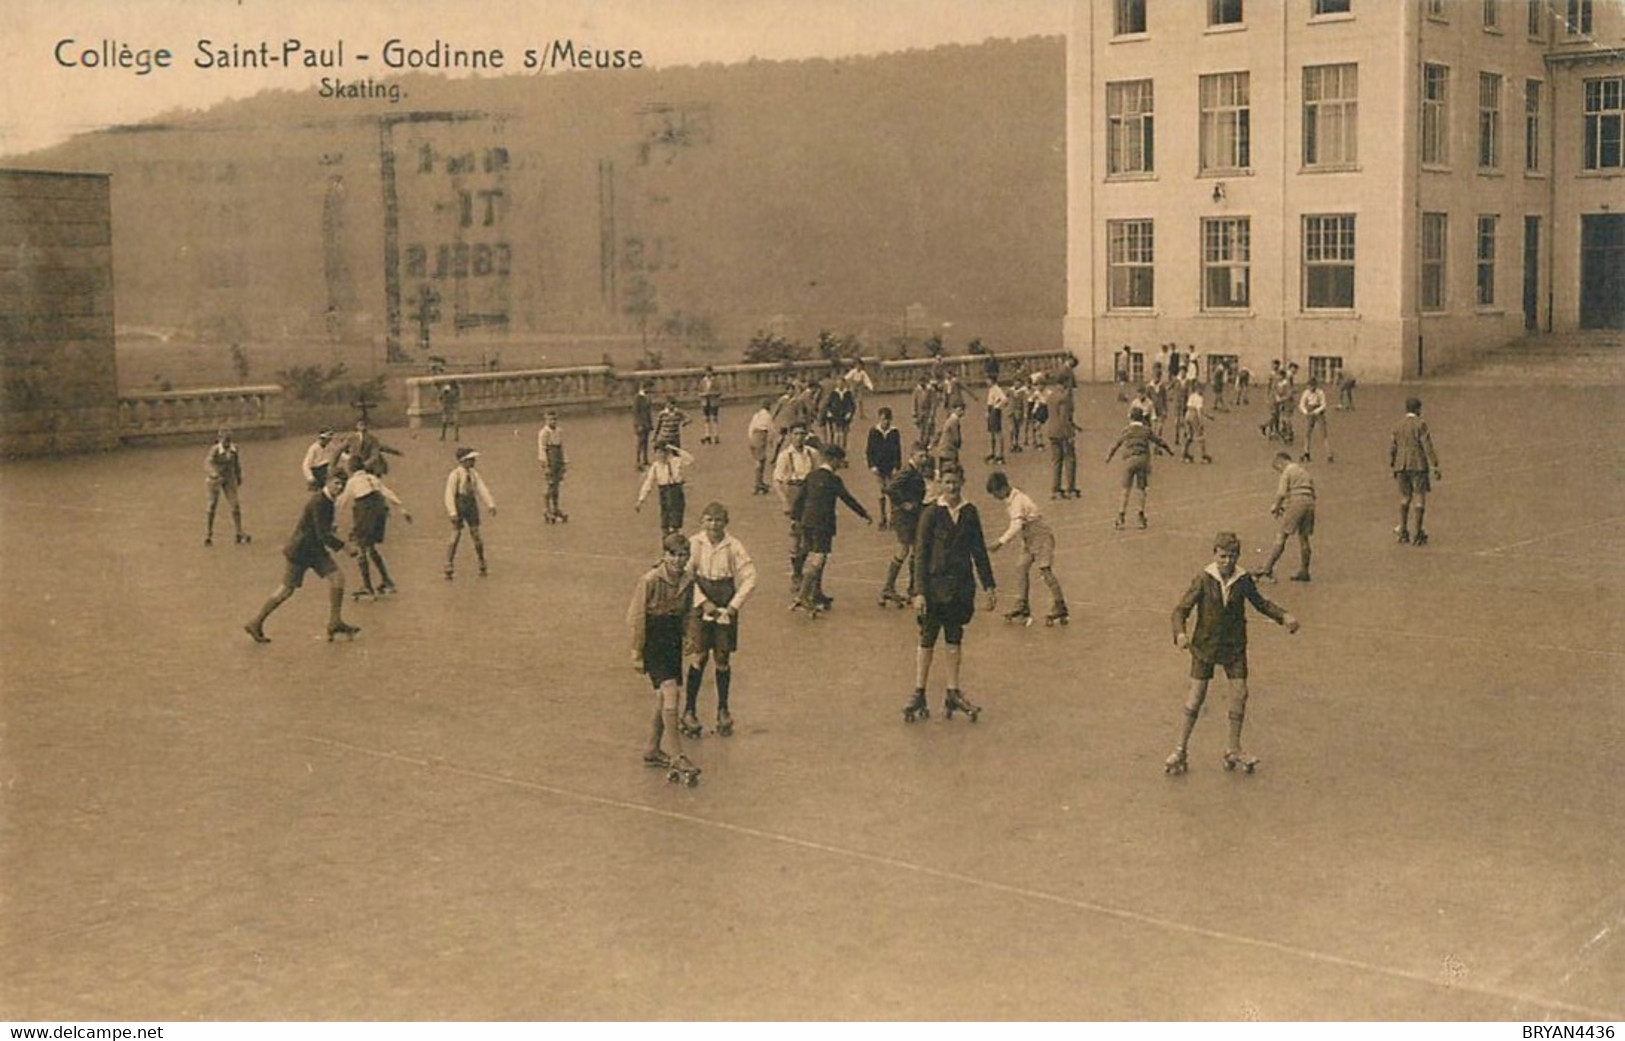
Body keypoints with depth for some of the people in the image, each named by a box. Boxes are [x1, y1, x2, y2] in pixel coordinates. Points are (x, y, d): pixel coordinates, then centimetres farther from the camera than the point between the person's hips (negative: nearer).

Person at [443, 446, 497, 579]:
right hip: (459, 506, -5)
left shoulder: (474, 473, 6)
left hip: (472, 506, 5)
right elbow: (449, 494, -14)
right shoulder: (455, 474, -12)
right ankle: (449, 570, 5)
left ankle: (482, 567, 19)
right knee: (455, 536, -4)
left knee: (476, 535, 7)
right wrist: (452, 512, -22)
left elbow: (482, 489, 3)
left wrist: (490, 504, -9)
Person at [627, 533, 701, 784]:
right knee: (669, 695, -15)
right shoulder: (650, 580, -16)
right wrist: (637, 654, -9)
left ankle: (652, 750, 29)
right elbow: (636, 618, -11)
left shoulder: (688, 581, 2)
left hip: (674, 643, 6)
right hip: (653, 643, -6)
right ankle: (679, 759, -13)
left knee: (663, 701, 13)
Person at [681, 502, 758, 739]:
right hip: (700, 605, -1)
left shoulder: (734, 546, -7)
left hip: (726, 609, 1)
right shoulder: (694, 543, -7)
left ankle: (723, 711, 21)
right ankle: (689, 712, 6)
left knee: (722, 658, 6)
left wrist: (733, 606, -12)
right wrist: (703, 602, -13)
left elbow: (749, 579, -6)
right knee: (699, 657, -3)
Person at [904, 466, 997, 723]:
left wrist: (989, 586, 10)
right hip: (936, 583, -3)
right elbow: (921, 553, -8)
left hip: (962, 584, 3)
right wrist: (919, 591, -14)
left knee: (954, 639, 10)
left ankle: (953, 694, 16)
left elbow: (979, 550, 11)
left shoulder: (970, 513, 4)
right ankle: (919, 694, 7)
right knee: (927, 639, 1)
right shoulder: (932, 514, -7)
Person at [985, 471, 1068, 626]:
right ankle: (1021, 609, 8)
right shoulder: (1011, 500, 7)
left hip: (1042, 536, -10)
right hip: (1030, 539, 10)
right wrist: (1001, 541, 11)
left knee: (1045, 571, -9)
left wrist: (1000, 542, -32)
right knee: (1021, 568, 4)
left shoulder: (1017, 501, -23)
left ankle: (1059, 611, -3)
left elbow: (1017, 526, -31)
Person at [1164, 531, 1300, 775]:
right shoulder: (1203, 580, -15)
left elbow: (1260, 603, 13)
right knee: (1196, 696, -2)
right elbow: (1181, 609, -16)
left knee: (1239, 694, 0)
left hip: (1234, 645, 3)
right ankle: (1180, 750, 8)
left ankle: (1233, 749, 17)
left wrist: (1283, 616, -1)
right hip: (1205, 645, -3)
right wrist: (1180, 633, -34)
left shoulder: (1243, 579, -5)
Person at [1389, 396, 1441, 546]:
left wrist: (1393, 468, 19)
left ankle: (1403, 531, 14)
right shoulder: (1421, 424, -8)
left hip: (1401, 466, 5)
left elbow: (1392, 448, 9)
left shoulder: (1398, 426, 7)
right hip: (1418, 466, -5)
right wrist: (1435, 466, -11)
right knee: (1420, 498, 0)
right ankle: (1418, 535, -4)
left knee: (1405, 497, 16)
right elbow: (1428, 446, -13)